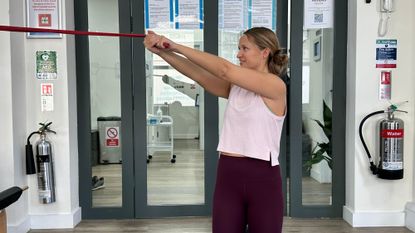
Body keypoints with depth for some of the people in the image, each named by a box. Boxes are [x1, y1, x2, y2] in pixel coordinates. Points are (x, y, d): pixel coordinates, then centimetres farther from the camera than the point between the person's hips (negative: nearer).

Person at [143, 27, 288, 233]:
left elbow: (225, 70, -17)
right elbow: (197, 74, -4)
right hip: (228, 177, 5)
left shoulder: (275, 85, -10)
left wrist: (177, 46, -15)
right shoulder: (235, 86, 9)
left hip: (262, 179, -5)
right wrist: (162, 52, -17)